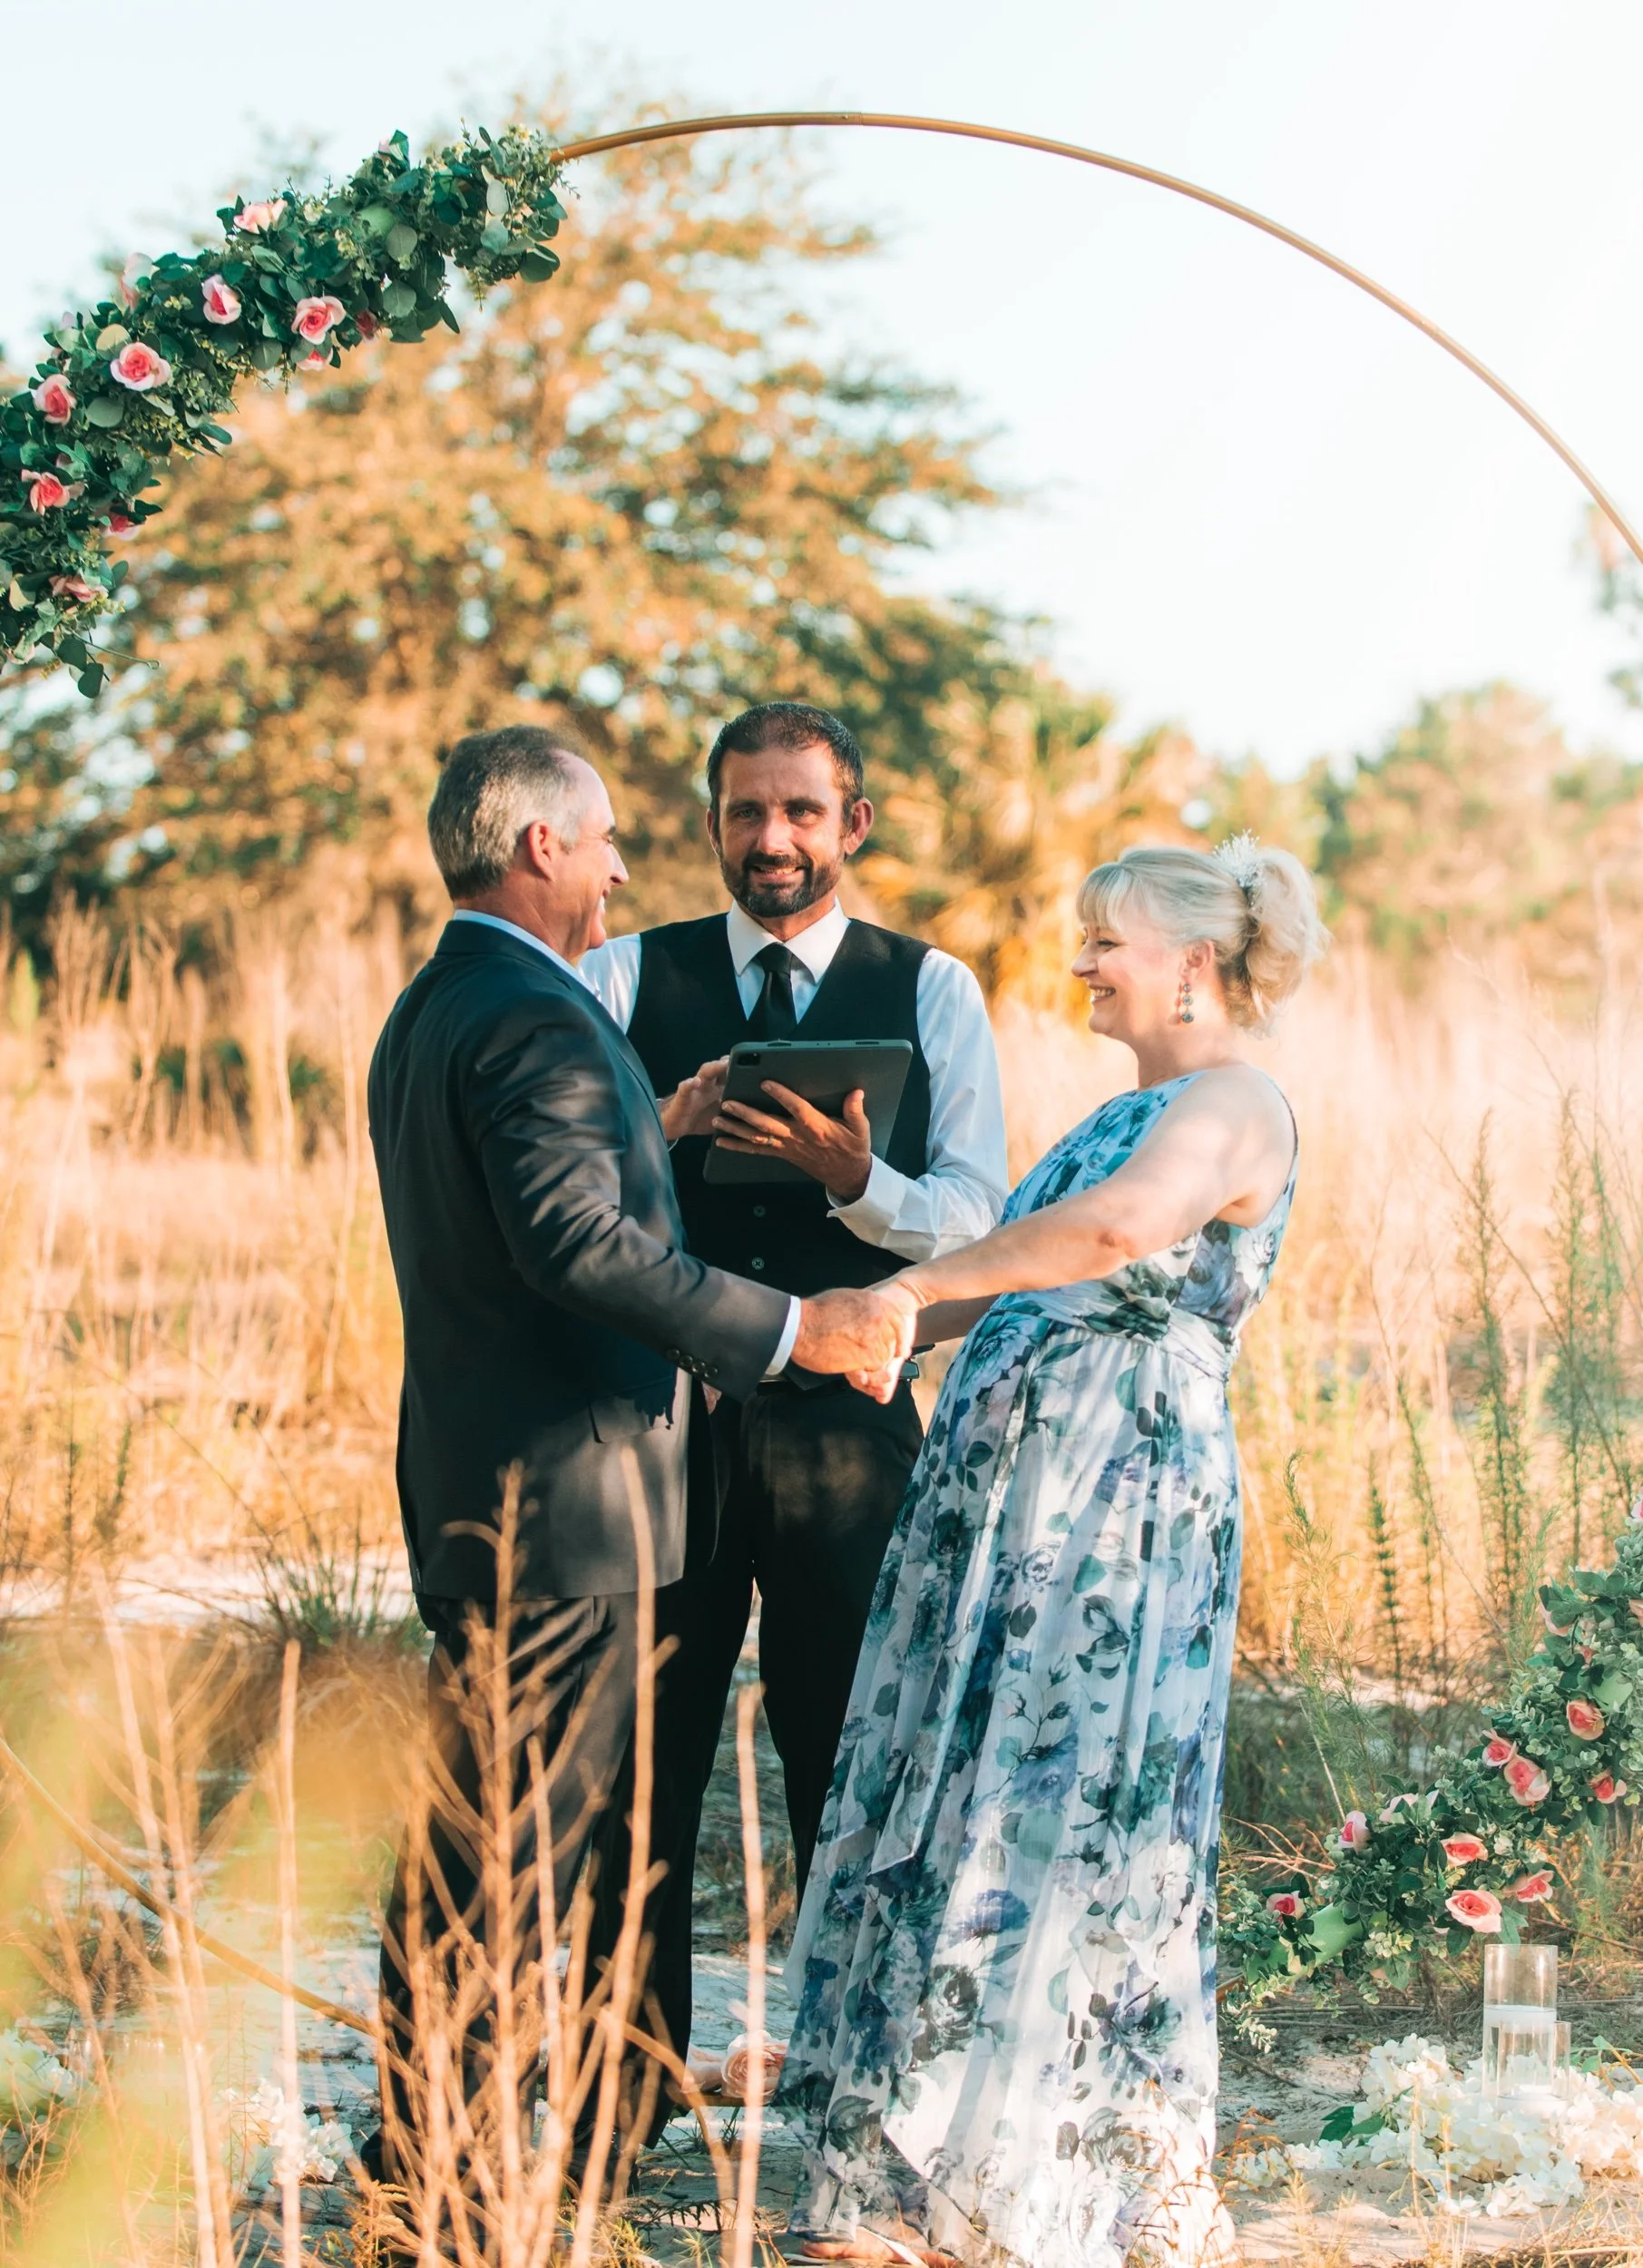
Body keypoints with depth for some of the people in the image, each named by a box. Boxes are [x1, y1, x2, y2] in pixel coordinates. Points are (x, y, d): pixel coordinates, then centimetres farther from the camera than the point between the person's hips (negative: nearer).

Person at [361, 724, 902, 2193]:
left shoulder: (430, 1011, 17)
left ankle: (424, 2138, 23)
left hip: (468, 1489, 11)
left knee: (476, 1827, 16)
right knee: (510, 1835, -5)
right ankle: (436, 2163, -1)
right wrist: (783, 1327, -24)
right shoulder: (539, 1020, -17)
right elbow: (576, 1236, -28)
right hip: (562, 1491, -10)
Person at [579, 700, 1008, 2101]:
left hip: (847, 1417, 0)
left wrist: (856, 1179, -22)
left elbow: (976, 1215, -2)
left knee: (851, 1750, 5)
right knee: (644, 1750, 4)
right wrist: (667, 1129, -19)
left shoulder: (932, 991, 6)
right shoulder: (627, 977, 7)